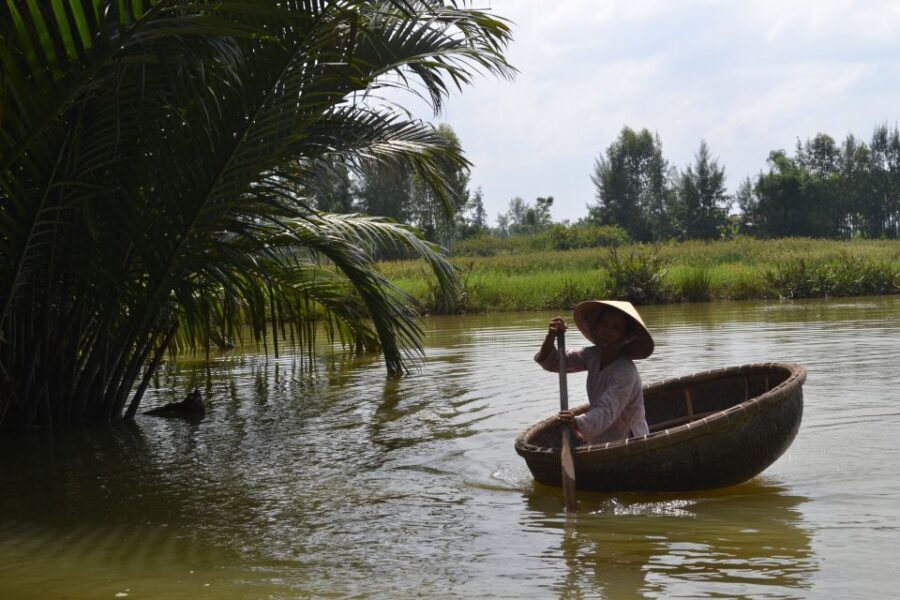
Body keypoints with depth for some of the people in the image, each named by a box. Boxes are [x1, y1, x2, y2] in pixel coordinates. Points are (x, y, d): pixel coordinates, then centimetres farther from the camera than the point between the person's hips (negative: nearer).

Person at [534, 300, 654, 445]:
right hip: (599, 441, 7)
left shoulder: (626, 373, -21)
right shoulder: (593, 355, 2)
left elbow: (607, 411, -33)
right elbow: (552, 362, 4)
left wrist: (578, 423, -51)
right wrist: (551, 338, -16)